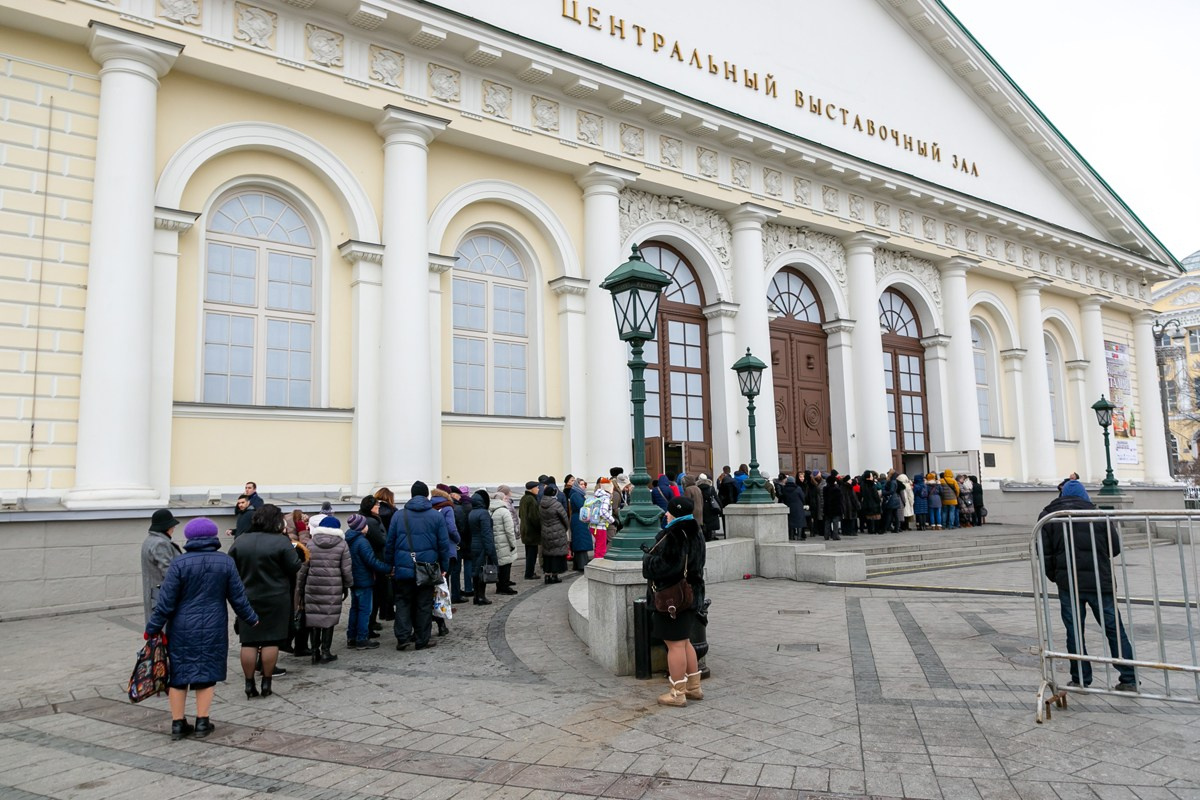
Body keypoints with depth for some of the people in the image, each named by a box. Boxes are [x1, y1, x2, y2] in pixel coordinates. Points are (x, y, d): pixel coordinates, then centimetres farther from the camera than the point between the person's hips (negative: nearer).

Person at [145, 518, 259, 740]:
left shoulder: (179, 563, -9)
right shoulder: (226, 562, -3)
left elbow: (166, 601, -9)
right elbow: (238, 597, 1)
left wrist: (152, 629, 3)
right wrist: (251, 619, 15)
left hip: (182, 629, -1)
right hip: (213, 629, 1)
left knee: (178, 675, 11)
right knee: (207, 674, 11)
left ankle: (178, 723, 17)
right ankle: (202, 723, 14)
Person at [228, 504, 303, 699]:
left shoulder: (240, 541, 0)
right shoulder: (281, 542, -14)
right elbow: (295, 568, -11)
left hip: (247, 599, 4)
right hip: (275, 599, -3)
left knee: (248, 641, 8)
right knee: (271, 640, 5)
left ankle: (249, 685, 11)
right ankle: (266, 683, 9)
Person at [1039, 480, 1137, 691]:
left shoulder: (1048, 516, 3)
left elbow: (1044, 552, -3)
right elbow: (1115, 547, 6)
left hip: (1068, 583, -1)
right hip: (1101, 581, 1)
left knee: (1074, 632, 6)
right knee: (1114, 629, 9)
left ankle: (1081, 680, 10)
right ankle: (1129, 680, 11)